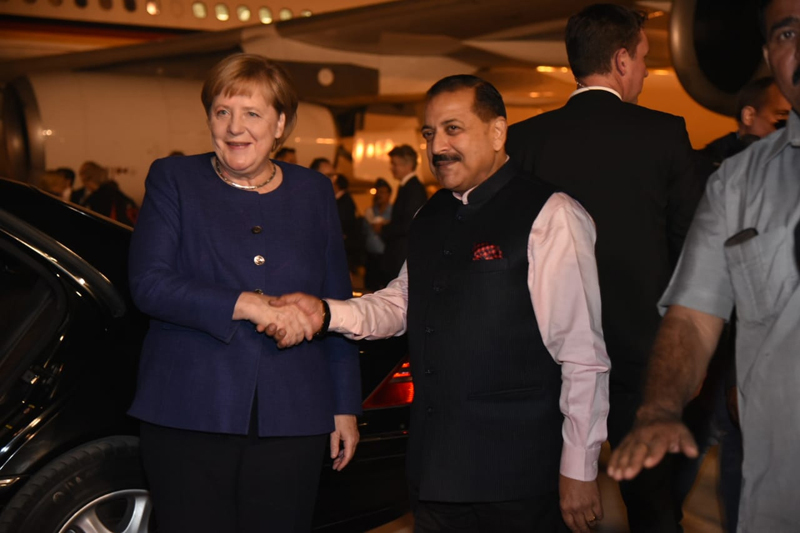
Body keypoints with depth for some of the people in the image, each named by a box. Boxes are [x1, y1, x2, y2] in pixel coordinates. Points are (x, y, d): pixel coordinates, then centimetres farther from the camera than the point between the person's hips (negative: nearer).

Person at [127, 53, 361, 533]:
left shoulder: (314, 192, 11)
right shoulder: (173, 180, 5)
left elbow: (338, 307, 13)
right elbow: (149, 285, -8)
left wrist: (345, 407, 10)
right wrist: (245, 304, -19)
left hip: (291, 421, 2)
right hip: (189, 419, -1)